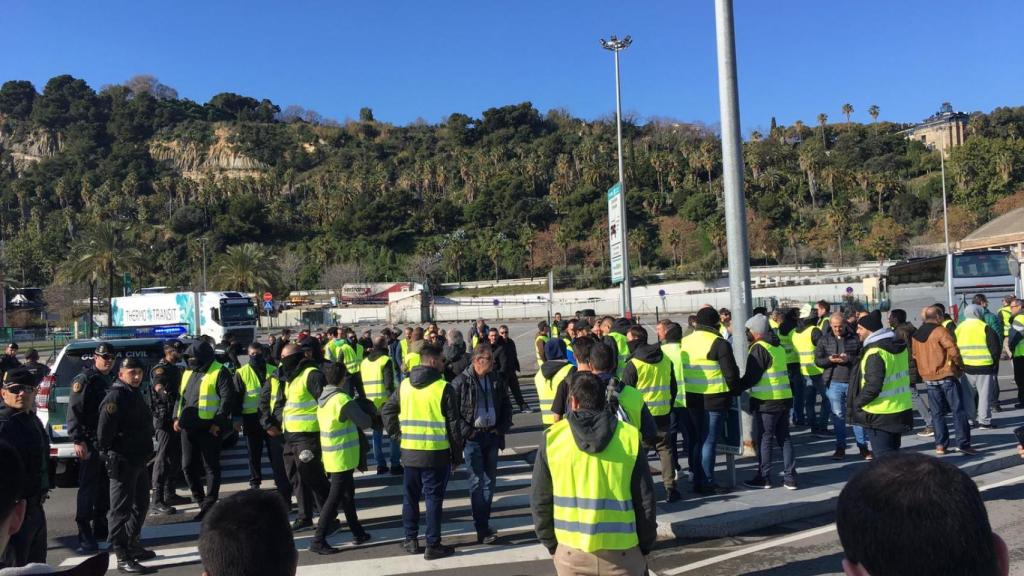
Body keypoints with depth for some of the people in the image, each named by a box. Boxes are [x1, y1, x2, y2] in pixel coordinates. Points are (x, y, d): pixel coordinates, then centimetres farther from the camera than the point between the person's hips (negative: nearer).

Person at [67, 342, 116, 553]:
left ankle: (100, 528, 25)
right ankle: (85, 536, -4)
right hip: (91, 442, -8)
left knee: (105, 487, 14)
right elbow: (74, 411, -17)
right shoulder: (84, 379, -9)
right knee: (88, 487, -6)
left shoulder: (110, 380, 16)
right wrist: (78, 440, -24)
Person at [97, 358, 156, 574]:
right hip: (122, 462, -10)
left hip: (139, 461, 10)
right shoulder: (116, 397, -16)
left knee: (140, 505, 20)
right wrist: (110, 452, -13)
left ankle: (132, 544, 35)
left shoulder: (135, 394, 14)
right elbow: (104, 431, -23)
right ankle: (122, 557, 3)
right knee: (121, 510, -3)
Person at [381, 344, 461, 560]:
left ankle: (411, 540, 24)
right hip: (436, 453, -4)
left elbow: (387, 411, 9)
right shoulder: (443, 388, -10)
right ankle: (433, 546, 8)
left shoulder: (404, 385, 5)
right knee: (433, 498, 4)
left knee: (410, 496, 16)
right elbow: (453, 425, -8)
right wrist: (457, 455, 0)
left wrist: (397, 434, 11)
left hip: (409, 451, 5)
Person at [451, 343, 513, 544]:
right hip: (472, 438, -5)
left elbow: (507, 406, 17)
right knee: (477, 482, -6)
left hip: (492, 436, 5)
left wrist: (502, 428, 6)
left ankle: (485, 523, 23)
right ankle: (481, 529, -3)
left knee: (490, 480, 10)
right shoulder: (461, 382, -7)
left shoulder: (497, 382, 7)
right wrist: (465, 431, -12)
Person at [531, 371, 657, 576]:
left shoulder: (553, 438, -4)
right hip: (621, 551, 0)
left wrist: (551, 544, 13)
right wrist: (645, 546, 10)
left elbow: (540, 500, 1)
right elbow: (645, 500, -2)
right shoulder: (629, 437, -5)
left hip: (571, 552, 1)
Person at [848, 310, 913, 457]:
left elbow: (873, 386, -27)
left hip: (880, 414, -9)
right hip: (901, 410, 9)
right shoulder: (899, 346, 9)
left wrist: (857, 402, -12)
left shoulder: (875, 352, -21)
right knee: (893, 453, 20)